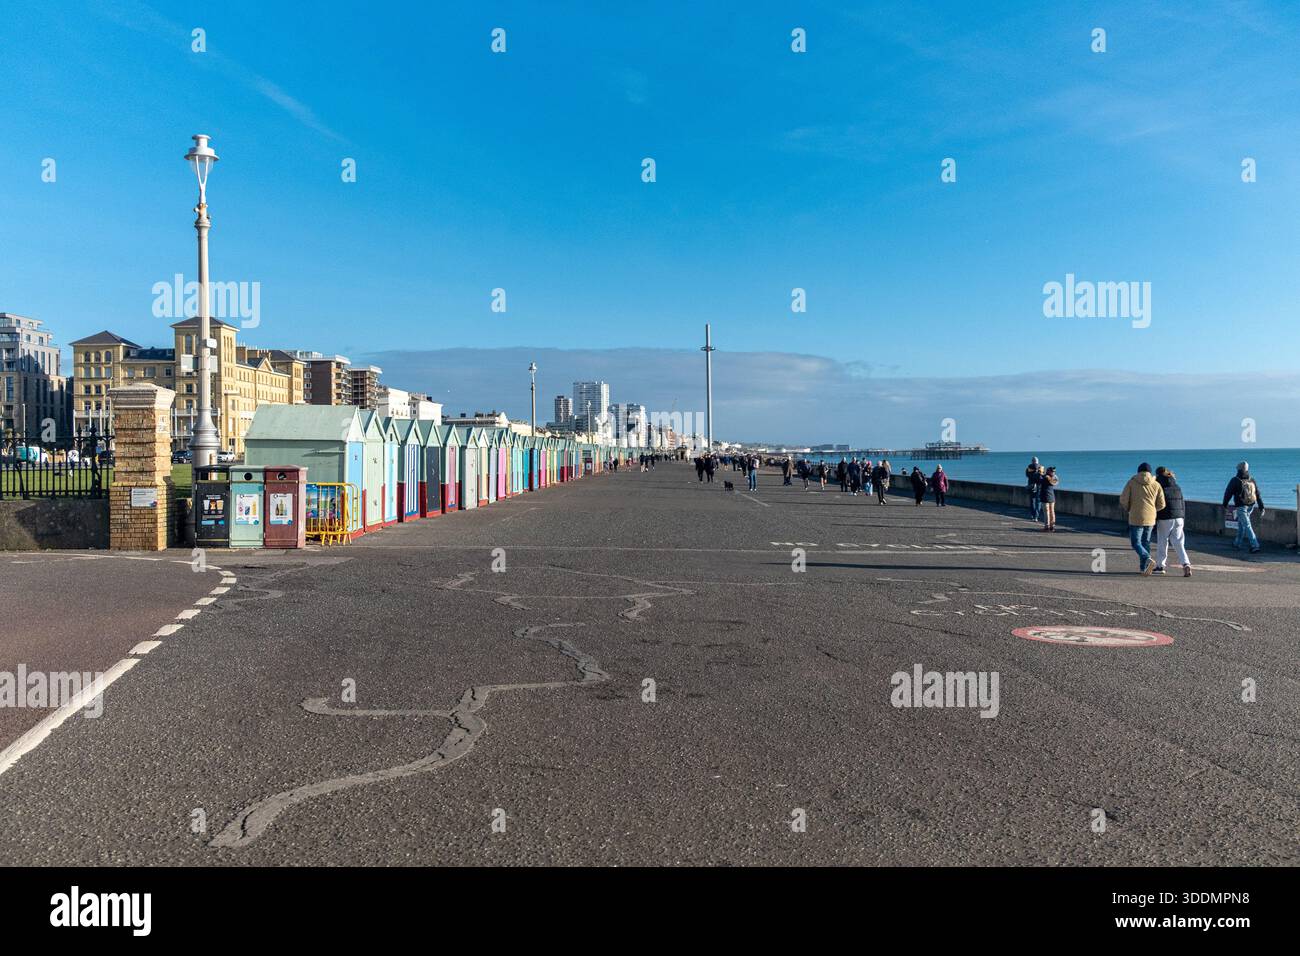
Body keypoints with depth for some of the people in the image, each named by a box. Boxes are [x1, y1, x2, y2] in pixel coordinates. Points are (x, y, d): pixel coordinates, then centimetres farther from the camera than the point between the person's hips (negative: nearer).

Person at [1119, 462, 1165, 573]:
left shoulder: (1132, 482, -3)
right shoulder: (1156, 485, 3)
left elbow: (1123, 499, -6)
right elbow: (1161, 504, 1)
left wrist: (1127, 510, 15)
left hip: (1136, 518, -3)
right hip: (1150, 518, 3)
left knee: (1136, 543, 3)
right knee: (1145, 543, 16)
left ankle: (1148, 560, -21)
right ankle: (1143, 568, 17)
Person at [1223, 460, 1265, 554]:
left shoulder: (1235, 481, -13)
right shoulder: (1252, 480, 1)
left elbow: (1228, 493, -5)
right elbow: (1258, 495, 1)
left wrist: (1225, 504, 10)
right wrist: (1262, 508, 2)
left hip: (1241, 507, -6)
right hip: (1251, 506, 6)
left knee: (1247, 526, -4)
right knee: (1241, 524, 21)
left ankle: (1255, 546, -11)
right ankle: (1237, 543, 32)